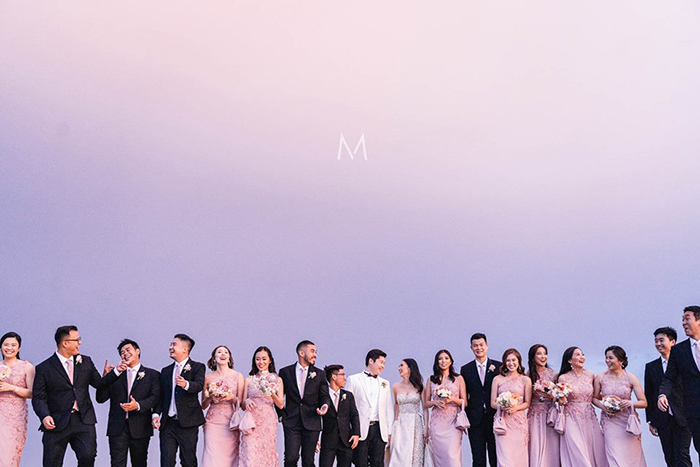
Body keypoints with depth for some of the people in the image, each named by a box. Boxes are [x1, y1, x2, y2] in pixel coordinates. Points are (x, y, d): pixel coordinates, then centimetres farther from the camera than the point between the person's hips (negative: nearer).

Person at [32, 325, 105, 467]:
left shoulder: (85, 362, 13)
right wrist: (45, 416, -19)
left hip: (84, 420, 2)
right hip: (57, 423, -2)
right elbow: (38, 398, -2)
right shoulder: (44, 368, 2)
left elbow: (100, 385, 13)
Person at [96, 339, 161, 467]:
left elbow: (155, 397, -4)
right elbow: (101, 398, 5)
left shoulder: (152, 374, 8)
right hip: (117, 427, 1)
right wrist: (106, 376, -6)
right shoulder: (115, 374, 13)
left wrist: (138, 405, -20)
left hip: (140, 427, -1)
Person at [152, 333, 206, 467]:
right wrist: (156, 414, 0)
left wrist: (186, 384, -40)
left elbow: (199, 385, -19)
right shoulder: (166, 371, 16)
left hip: (187, 423, -4)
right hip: (167, 424, 5)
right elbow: (161, 396, 16)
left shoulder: (197, 367, 0)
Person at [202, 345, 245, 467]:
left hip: (230, 423, 0)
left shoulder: (238, 376, 5)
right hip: (213, 423, 0)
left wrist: (232, 397, -12)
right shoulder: (208, 378, 7)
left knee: (229, 456, -3)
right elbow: (203, 405, 11)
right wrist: (211, 397, -8)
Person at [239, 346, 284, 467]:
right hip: (252, 421, 0)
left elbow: (280, 405, 3)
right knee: (250, 455, -9)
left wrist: (272, 393, -14)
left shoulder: (277, 380, 8)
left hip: (268, 421, 0)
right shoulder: (249, 380, 9)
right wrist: (247, 402, -11)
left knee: (266, 453, 0)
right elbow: (243, 406, 11)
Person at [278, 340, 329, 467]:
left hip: (311, 423, 1)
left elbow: (324, 396, 9)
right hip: (291, 423, -1)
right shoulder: (285, 372, 4)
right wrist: (281, 414, 5)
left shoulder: (320, 374, 7)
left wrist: (325, 405, -13)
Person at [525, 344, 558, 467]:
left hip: (549, 415, 0)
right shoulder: (528, 375, 1)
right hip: (534, 415, 0)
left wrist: (553, 395, -14)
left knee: (550, 446, -1)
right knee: (535, 447, -1)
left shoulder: (553, 374, 2)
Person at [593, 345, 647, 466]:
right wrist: (603, 406, -8)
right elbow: (594, 398, 11)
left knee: (631, 456, 2)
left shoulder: (631, 378, -3)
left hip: (628, 421, 0)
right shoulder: (600, 378, -1)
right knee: (615, 457, -7)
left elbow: (644, 402, -1)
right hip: (610, 422, 0)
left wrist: (630, 403, -19)